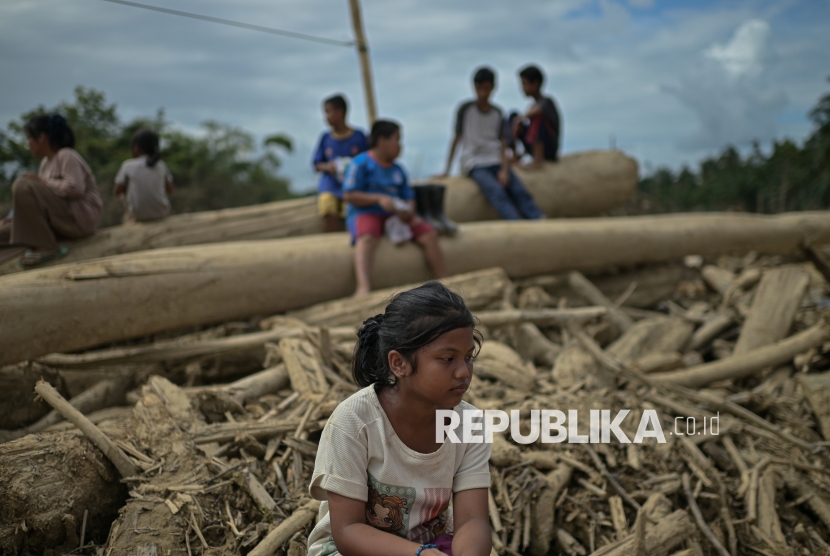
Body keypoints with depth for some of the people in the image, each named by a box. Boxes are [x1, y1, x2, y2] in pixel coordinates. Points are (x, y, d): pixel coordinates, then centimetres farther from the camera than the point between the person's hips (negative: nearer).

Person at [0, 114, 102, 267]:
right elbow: (40, 201, 15)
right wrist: (17, 218, 3)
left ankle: (45, 247, -21)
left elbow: (75, 188, -24)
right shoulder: (46, 162, 16)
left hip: (81, 218, -8)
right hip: (60, 220, 8)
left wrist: (44, 182, -15)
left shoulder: (67, 156, -10)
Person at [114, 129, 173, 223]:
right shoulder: (161, 166, -2)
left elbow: (118, 191, -3)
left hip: (138, 217, -2)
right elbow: (170, 191, 4)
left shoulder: (128, 166, -8)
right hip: (161, 214, 2)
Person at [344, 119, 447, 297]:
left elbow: (409, 198, 17)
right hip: (366, 213, -6)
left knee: (430, 234, -13)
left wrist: (409, 210, -9)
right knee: (367, 236, -40)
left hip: (396, 216, 6)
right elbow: (348, 196, -7)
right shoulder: (361, 163, 1)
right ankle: (363, 287, -59)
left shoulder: (398, 170, 21)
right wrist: (379, 199, -18)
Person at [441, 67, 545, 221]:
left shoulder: (497, 113, 10)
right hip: (474, 164, -4)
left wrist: (504, 170, -11)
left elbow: (502, 144, 4)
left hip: (496, 162, 4)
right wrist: (447, 169, 5)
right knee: (497, 192, -29)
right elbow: (456, 139, 5)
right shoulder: (466, 109, 1)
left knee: (520, 191, -18)